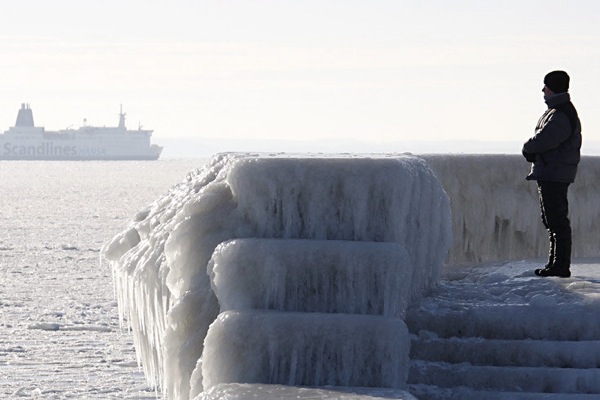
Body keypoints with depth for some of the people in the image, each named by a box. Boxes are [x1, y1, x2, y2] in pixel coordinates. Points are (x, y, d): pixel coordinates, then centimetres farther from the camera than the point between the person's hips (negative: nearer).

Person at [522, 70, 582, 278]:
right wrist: (534, 152, 1)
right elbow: (542, 140, 19)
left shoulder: (561, 116, -18)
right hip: (549, 173, 11)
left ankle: (561, 266, -8)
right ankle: (555, 263, 23)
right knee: (551, 220, 16)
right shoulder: (556, 111, 18)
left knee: (557, 220, -9)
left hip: (555, 175, -11)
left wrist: (528, 148, -4)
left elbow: (542, 141, -23)